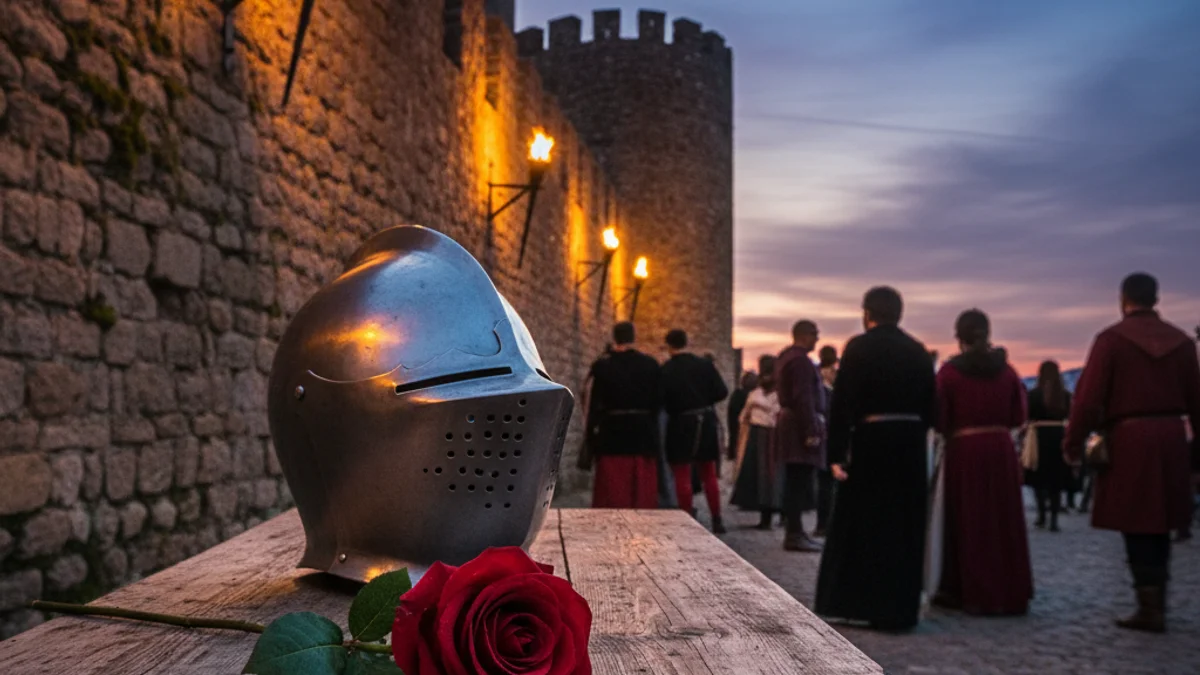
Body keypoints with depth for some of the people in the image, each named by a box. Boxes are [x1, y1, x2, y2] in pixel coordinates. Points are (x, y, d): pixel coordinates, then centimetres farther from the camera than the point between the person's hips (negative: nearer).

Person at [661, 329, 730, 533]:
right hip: (705, 421, 3)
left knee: (682, 476, 5)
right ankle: (717, 521, 14)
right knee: (709, 474, 14)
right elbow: (721, 392, -5)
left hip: (680, 424, -3)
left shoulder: (665, 370, -10)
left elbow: (660, 400, -12)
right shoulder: (705, 364, -3)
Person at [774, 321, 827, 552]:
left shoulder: (786, 357, 18)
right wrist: (812, 432, -23)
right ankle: (794, 535, -6)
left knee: (797, 482, 14)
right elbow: (803, 399, -22)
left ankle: (795, 531, 21)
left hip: (790, 423, 11)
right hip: (801, 425, -11)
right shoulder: (800, 360, -16)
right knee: (800, 482, -8)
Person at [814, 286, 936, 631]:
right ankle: (899, 610, 16)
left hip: (871, 442, -4)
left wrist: (836, 453, -11)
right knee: (905, 527, 11)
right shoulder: (918, 351, 7)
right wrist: (914, 436, 12)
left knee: (860, 523, 7)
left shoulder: (858, 347, -7)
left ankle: (851, 604, 12)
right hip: (910, 444, 4)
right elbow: (929, 405, 7)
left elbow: (842, 403, -12)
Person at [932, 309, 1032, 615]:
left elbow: (940, 420, -8)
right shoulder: (1006, 369, 2)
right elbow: (1018, 417, 6)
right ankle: (1010, 594, 19)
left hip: (964, 450, -3)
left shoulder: (949, 372, -7)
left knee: (969, 522, 6)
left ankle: (974, 594, 10)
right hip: (1001, 448, 3)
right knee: (1003, 521, 12)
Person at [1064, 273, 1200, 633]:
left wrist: (1073, 443, -4)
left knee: (1137, 526, 1)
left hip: (1129, 438, -5)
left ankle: (1150, 609, 0)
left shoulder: (1111, 339, -7)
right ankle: (1156, 603, 21)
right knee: (1159, 525, 15)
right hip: (1171, 438, 5)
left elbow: (1089, 397, -11)